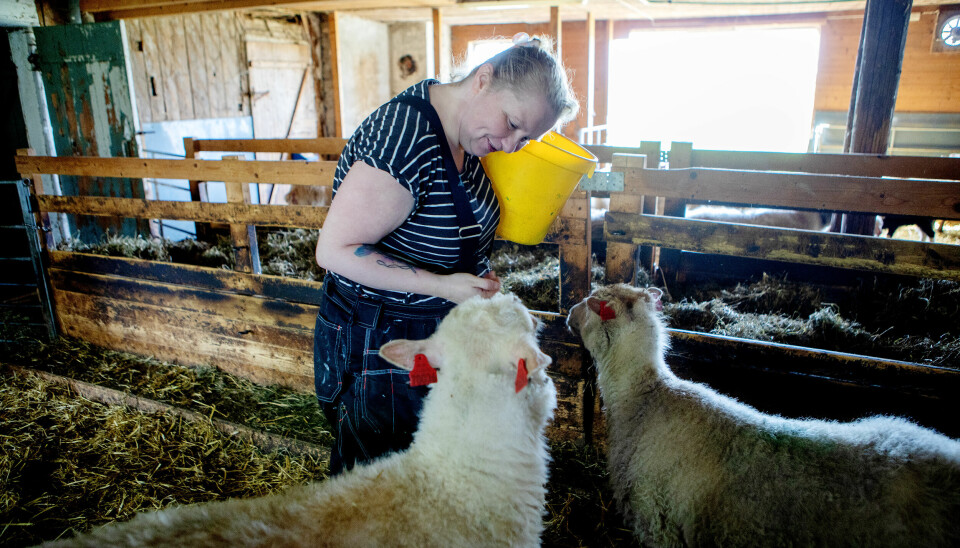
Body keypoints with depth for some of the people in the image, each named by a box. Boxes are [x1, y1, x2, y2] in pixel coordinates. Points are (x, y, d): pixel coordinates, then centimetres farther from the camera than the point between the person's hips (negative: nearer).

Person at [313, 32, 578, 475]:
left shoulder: (462, 135, -1)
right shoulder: (407, 140, -30)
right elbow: (335, 249, -28)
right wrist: (442, 285, -29)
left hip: (438, 334, 9)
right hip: (378, 344, -8)